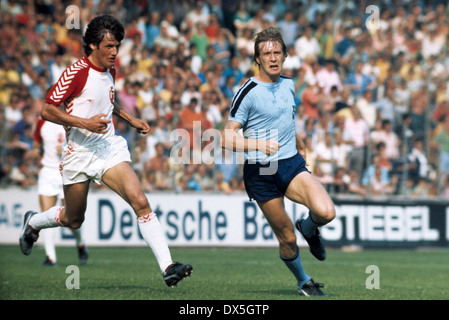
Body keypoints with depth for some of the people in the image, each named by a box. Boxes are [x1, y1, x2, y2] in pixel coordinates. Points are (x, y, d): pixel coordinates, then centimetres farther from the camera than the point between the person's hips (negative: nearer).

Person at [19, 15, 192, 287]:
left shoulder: (110, 71, 8)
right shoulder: (76, 73, -15)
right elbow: (47, 110, -16)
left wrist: (131, 119, 19)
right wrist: (84, 123, -24)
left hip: (110, 148, 4)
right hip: (80, 152, -4)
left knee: (140, 201, -17)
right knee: (73, 219, 12)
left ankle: (167, 267, -23)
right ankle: (33, 222, 46)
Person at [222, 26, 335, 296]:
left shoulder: (289, 86, 8)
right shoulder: (248, 93, -11)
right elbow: (227, 139, -14)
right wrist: (259, 144, -29)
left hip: (292, 165, 4)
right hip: (261, 174, -4)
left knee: (326, 212, -21)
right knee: (287, 238, -2)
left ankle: (309, 228, 15)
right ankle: (304, 282, 25)